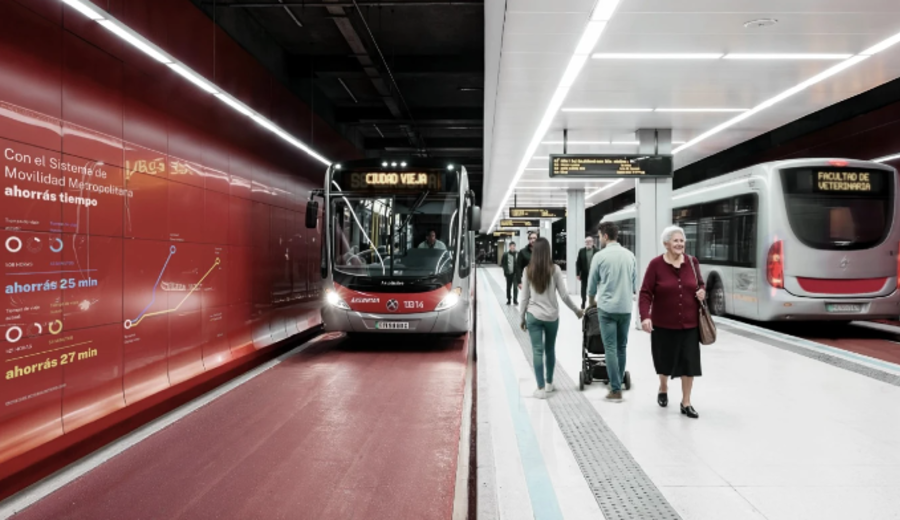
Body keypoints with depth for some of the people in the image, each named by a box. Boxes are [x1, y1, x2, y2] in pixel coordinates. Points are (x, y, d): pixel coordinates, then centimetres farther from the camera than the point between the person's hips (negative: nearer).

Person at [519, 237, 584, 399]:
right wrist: (577, 310, 10)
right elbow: (564, 295, -5)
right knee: (550, 350, 17)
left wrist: (522, 317, 11)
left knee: (537, 351, 2)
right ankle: (549, 383, 30)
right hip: (552, 316, 0)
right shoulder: (555, 269, -6)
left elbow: (525, 297, 0)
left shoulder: (528, 270, -2)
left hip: (533, 316, 0)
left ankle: (541, 388, 1)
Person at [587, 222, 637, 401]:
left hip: (607, 308, -4)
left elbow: (592, 283, 5)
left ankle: (616, 390, -3)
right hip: (626, 308, 4)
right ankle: (618, 383, 22)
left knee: (610, 348, -2)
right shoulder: (630, 255, 5)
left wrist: (592, 301, 23)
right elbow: (635, 283, 12)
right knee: (621, 347, 14)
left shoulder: (600, 256, -6)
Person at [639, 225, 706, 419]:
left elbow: (700, 284, 18)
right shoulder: (656, 264, -11)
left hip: (689, 323, 3)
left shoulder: (692, 262, 1)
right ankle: (663, 389, 43)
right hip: (663, 323, -2)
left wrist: (702, 292, -5)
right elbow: (646, 293, -12)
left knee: (689, 362, 2)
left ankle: (686, 403, 17)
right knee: (665, 360, 13)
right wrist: (645, 317, -22)